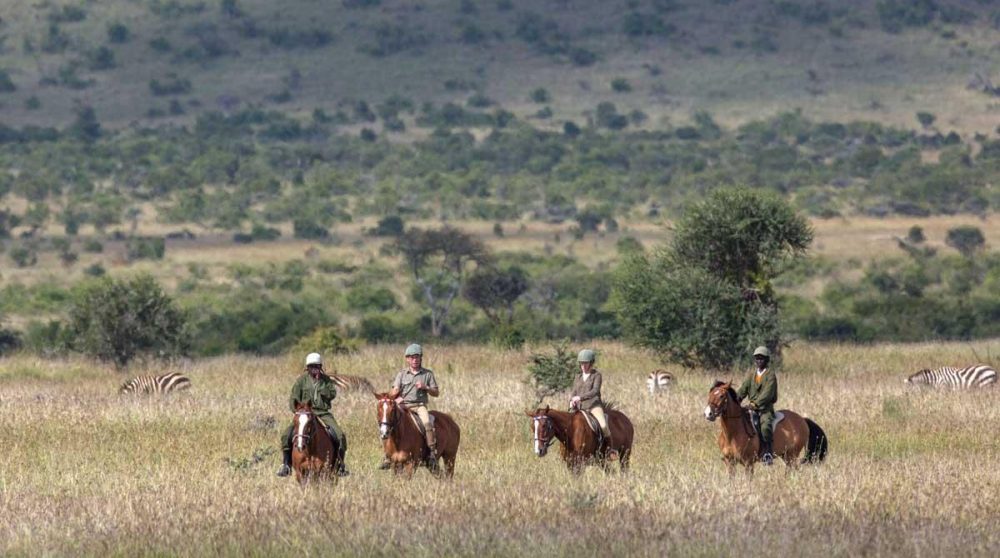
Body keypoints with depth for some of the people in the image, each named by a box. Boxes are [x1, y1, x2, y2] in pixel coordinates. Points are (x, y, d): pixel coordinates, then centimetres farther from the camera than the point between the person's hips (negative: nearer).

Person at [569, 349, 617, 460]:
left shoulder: (596, 375, 0)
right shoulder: (578, 378, 17)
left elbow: (595, 391, -14)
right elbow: (574, 392, 15)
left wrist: (580, 397, -27)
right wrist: (572, 401, -10)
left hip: (594, 405, -6)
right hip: (580, 408, 6)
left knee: (603, 425, -28)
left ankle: (611, 448, -16)